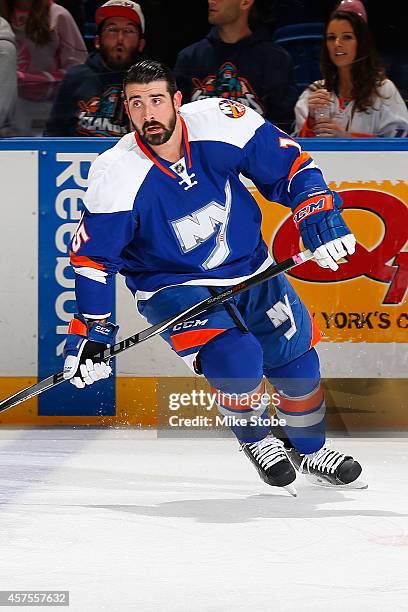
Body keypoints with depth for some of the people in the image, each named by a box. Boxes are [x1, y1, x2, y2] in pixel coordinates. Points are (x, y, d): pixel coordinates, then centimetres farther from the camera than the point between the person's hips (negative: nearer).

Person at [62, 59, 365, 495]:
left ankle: (310, 450, 38)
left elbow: (289, 165, -6)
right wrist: (90, 332, -18)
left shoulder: (221, 124, -20)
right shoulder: (117, 175, -24)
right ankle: (256, 441, 5)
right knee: (236, 360, -25)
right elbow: (93, 256, -15)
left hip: (250, 270, 4)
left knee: (296, 361, 10)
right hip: (173, 287, -4)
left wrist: (321, 218, -17)